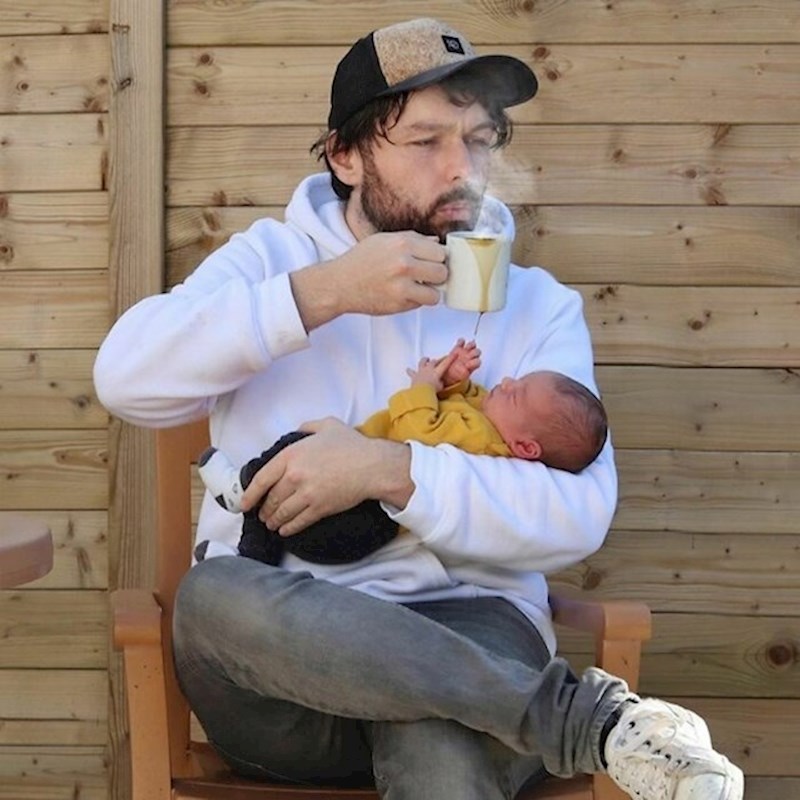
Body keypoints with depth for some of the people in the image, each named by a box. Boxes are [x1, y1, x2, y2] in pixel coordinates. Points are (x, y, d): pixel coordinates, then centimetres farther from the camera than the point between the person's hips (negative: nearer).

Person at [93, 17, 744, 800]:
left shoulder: (537, 304, 9)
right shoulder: (268, 257, 12)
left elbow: (578, 512, -5)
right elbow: (124, 377, -7)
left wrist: (389, 470, -18)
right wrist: (325, 292, -14)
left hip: (461, 626, -3)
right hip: (277, 647, 4)